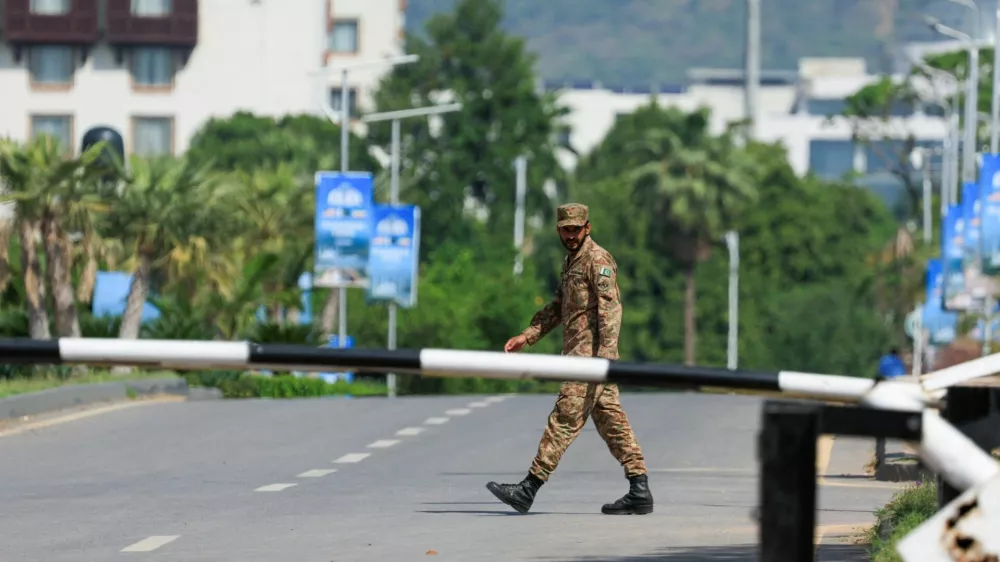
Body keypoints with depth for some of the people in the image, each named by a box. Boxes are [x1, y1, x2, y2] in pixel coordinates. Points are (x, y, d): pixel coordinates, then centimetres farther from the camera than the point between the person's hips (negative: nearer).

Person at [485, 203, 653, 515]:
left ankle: (529, 489, -9)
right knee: (611, 422, 7)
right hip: (579, 354, 10)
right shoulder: (571, 261, 20)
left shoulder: (597, 260, -10)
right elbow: (557, 308, 26)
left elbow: (610, 307, -19)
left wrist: (605, 352, -29)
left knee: (565, 419, -8)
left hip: (589, 354, -10)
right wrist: (526, 337, 17)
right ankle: (639, 492, 6)